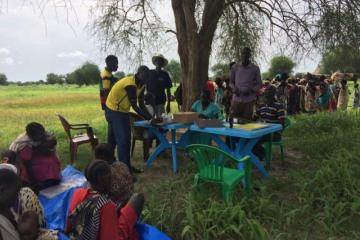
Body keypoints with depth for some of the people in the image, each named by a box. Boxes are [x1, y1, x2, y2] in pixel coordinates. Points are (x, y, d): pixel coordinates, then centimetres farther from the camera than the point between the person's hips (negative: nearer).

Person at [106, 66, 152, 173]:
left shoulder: (141, 85, -1)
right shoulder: (130, 84, -29)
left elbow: (141, 104, 1)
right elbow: (135, 106, -28)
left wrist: (150, 117, -12)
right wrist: (149, 118, -26)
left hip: (123, 111, 9)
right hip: (114, 110, -9)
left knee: (127, 139, 10)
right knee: (122, 139, -11)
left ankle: (127, 165, 18)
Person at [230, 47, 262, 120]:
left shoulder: (255, 68, 3)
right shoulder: (235, 67, 8)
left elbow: (259, 84, 7)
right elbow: (231, 82, 17)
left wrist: (251, 90, -11)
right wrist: (234, 89, -3)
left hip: (249, 100, -1)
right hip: (236, 99, 2)